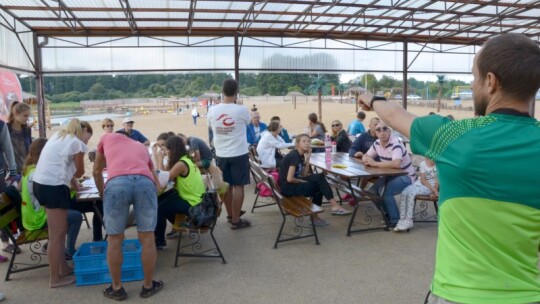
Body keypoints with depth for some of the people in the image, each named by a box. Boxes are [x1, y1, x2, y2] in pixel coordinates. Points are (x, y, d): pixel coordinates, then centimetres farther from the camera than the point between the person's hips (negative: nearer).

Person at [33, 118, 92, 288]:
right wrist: (72, 174, 25)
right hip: (54, 186, -9)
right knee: (56, 235, -1)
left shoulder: (58, 135, 20)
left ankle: (63, 267, 28)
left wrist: (73, 184, 24)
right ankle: (55, 279, 8)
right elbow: (79, 172, 5)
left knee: (60, 230, 19)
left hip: (40, 183, 9)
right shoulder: (77, 143, -4)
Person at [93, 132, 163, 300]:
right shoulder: (142, 147, 40)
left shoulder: (108, 137, 35)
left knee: (115, 239, 14)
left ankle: (116, 288, 27)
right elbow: (156, 181, 39)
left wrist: (102, 194, 57)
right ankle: (148, 285, 27)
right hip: (145, 182, 2)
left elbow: (97, 172, 41)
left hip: (117, 182, -2)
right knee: (147, 238, 14)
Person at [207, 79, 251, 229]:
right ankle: (236, 220, 7)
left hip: (221, 154, 4)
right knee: (238, 186, 3)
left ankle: (231, 215, 28)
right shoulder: (241, 110, -14)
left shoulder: (212, 111, -5)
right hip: (239, 154, -4)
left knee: (226, 185, 15)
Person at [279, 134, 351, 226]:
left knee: (319, 177, 3)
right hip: (287, 187, -9)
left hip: (292, 183, 9)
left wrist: (307, 159, -1)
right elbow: (289, 179, -24)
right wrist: (301, 181, -7)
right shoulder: (294, 156, -18)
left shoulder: (300, 156, 10)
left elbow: (304, 175, 7)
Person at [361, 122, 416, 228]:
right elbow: (366, 156, 11)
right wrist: (366, 160, -15)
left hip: (405, 176, -7)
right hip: (390, 175, 8)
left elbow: (396, 163, -42)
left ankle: (396, 220, -10)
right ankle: (387, 214, 11)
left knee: (386, 192, -28)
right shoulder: (377, 143, -1)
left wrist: (375, 163, -35)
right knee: (373, 191, -10)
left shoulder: (396, 144, -26)